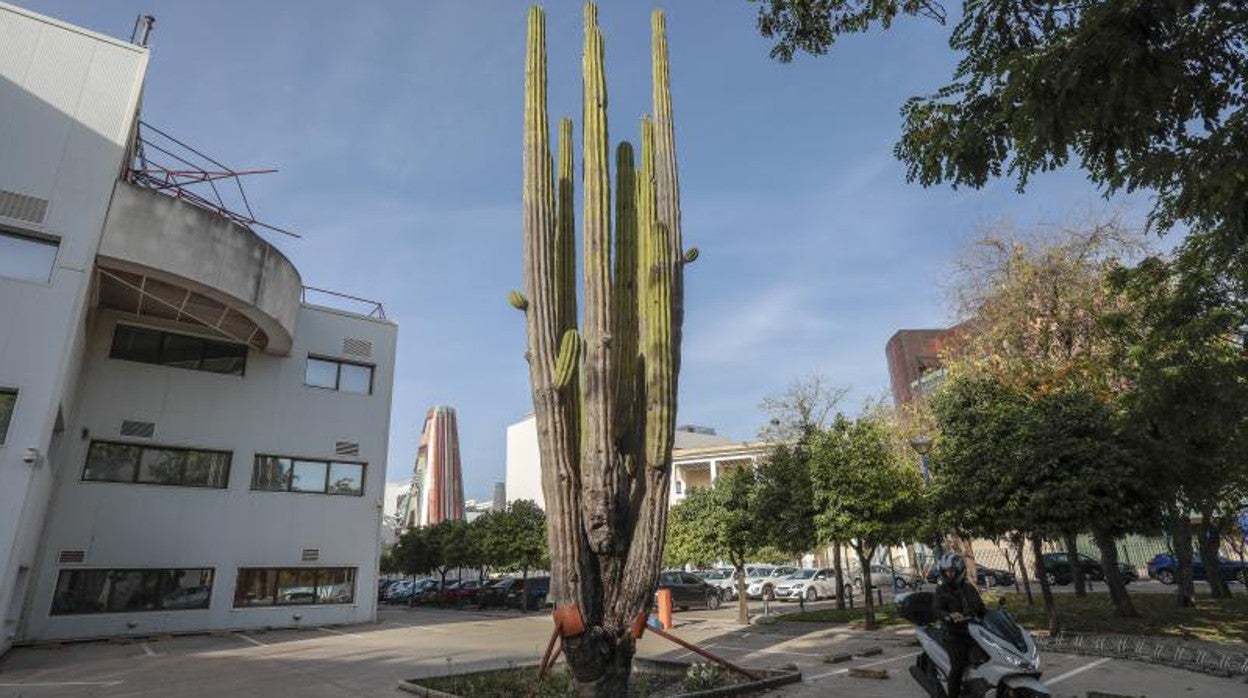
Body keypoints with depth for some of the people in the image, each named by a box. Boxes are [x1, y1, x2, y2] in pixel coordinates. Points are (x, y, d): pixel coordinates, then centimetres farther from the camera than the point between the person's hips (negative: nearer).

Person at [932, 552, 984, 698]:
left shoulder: (970, 588, 11)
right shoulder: (941, 589, -2)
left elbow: (981, 608, 19)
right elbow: (938, 611, -14)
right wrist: (950, 616, -34)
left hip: (972, 632, 5)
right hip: (954, 634, -5)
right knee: (958, 666, -16)